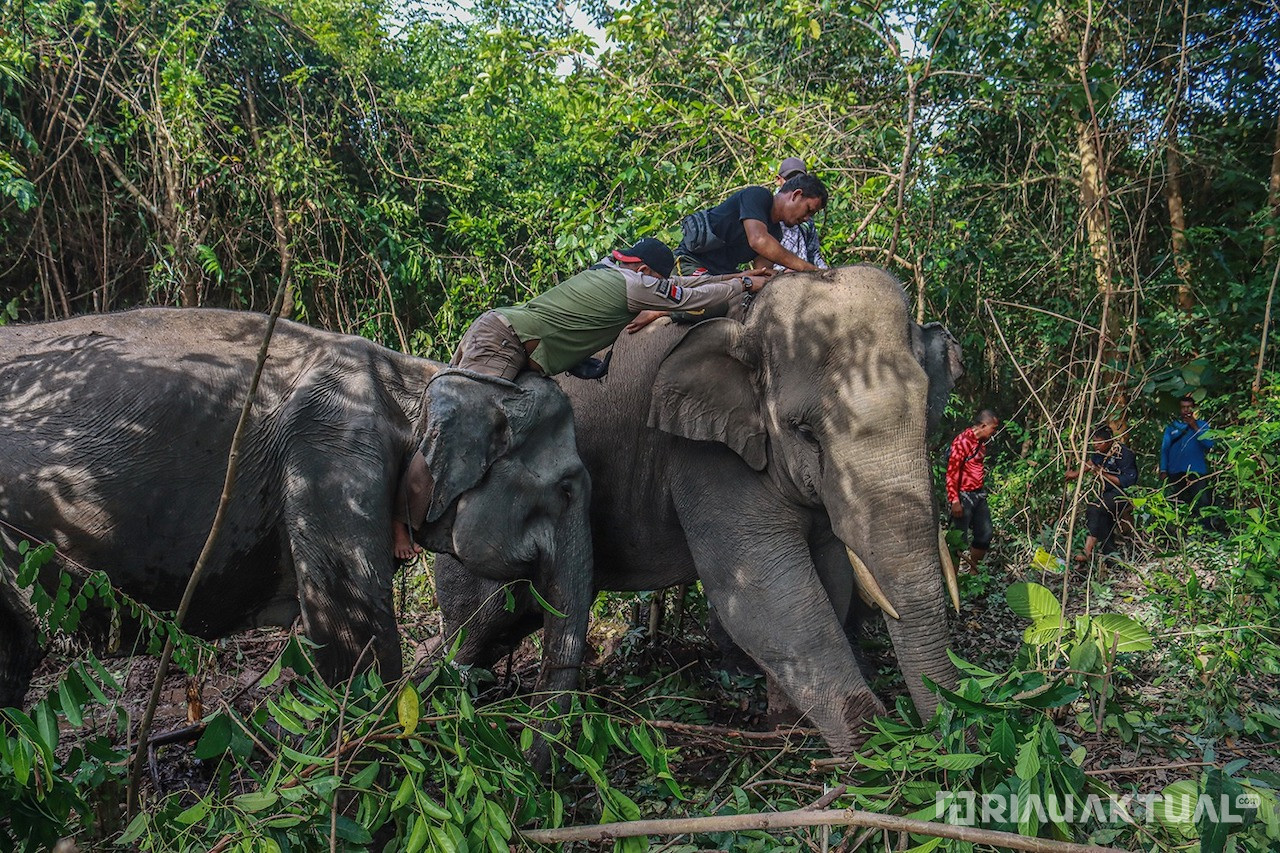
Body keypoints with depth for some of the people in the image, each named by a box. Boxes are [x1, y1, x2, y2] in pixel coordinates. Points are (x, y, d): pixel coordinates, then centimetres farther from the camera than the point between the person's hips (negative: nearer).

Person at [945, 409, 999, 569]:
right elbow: (951, 473, -20)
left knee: (985, 535, 14)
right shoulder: (962, 442, -17)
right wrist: (955, 501, -22)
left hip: (979, 495, 9)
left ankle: (974, 571, 28)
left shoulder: (981, 442, 10)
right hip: (963, 496, -9)